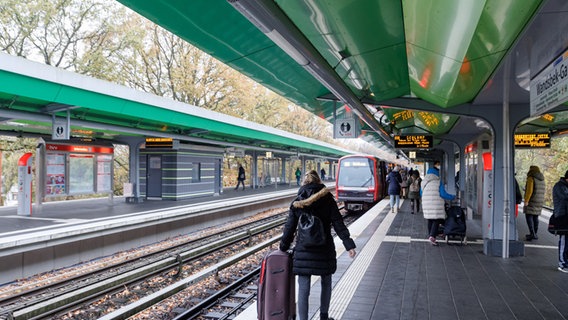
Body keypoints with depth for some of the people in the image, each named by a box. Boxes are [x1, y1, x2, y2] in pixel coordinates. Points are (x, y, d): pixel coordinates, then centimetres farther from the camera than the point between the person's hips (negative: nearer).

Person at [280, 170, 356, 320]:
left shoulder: (297, 203, 0)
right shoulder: (327, 200, -3)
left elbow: (289, 228, 2)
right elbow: (338, 224, -8)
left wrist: (283, 248, 12)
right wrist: (349, 244, -8)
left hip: (303, 251, 0)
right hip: (324, 250, 0)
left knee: (303, 289, 4)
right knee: (326, 283, 21)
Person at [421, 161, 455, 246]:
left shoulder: (424, 182, 7)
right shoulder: (438, 182, -8)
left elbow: (421, 193, 15)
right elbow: (443, 194, -11)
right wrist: (452, 197, 4)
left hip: (427, 204, 5)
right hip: (436, 205, -5)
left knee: (430, 220, 15)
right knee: (437, 220, -2)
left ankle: (430, 235, 21)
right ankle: (432, 236, -16)